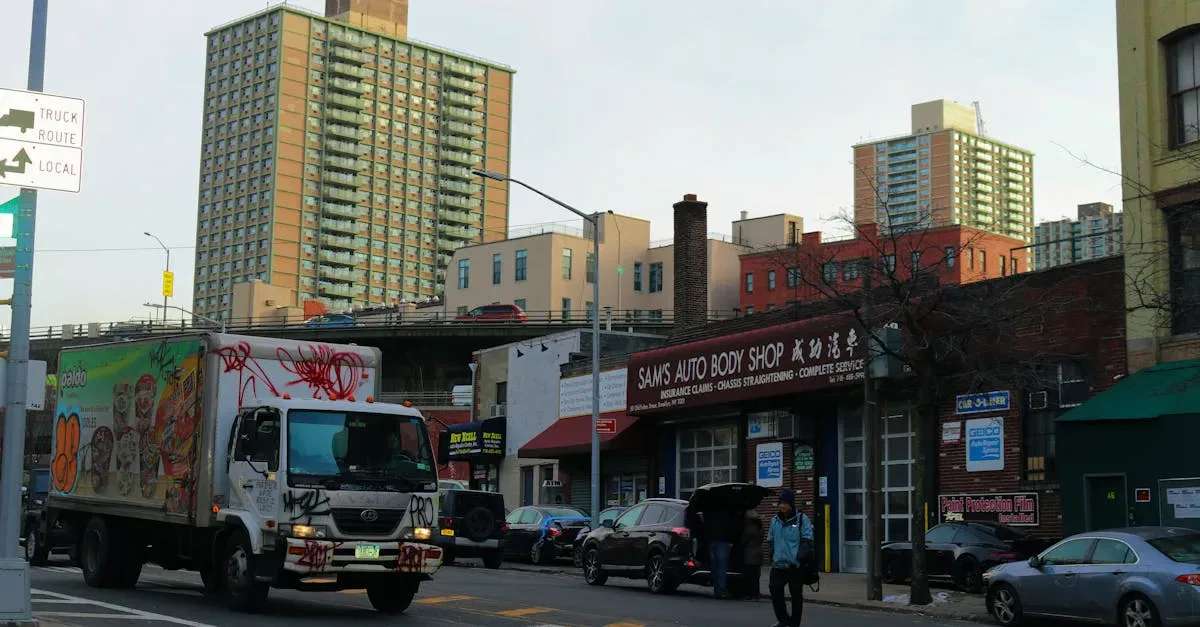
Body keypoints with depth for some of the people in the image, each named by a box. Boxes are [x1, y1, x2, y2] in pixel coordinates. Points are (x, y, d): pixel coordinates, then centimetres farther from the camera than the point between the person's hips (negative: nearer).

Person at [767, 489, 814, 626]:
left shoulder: (802, 519, -5)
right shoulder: (775, 520, 11)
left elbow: (807, 541, -9)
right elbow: (771, 540, 18)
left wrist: (799, 558, -16)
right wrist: (772, 556, 8)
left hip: (796, 566, -4)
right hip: (778, 565, 4)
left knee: (796, 595, 4)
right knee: (775, 591, -1)